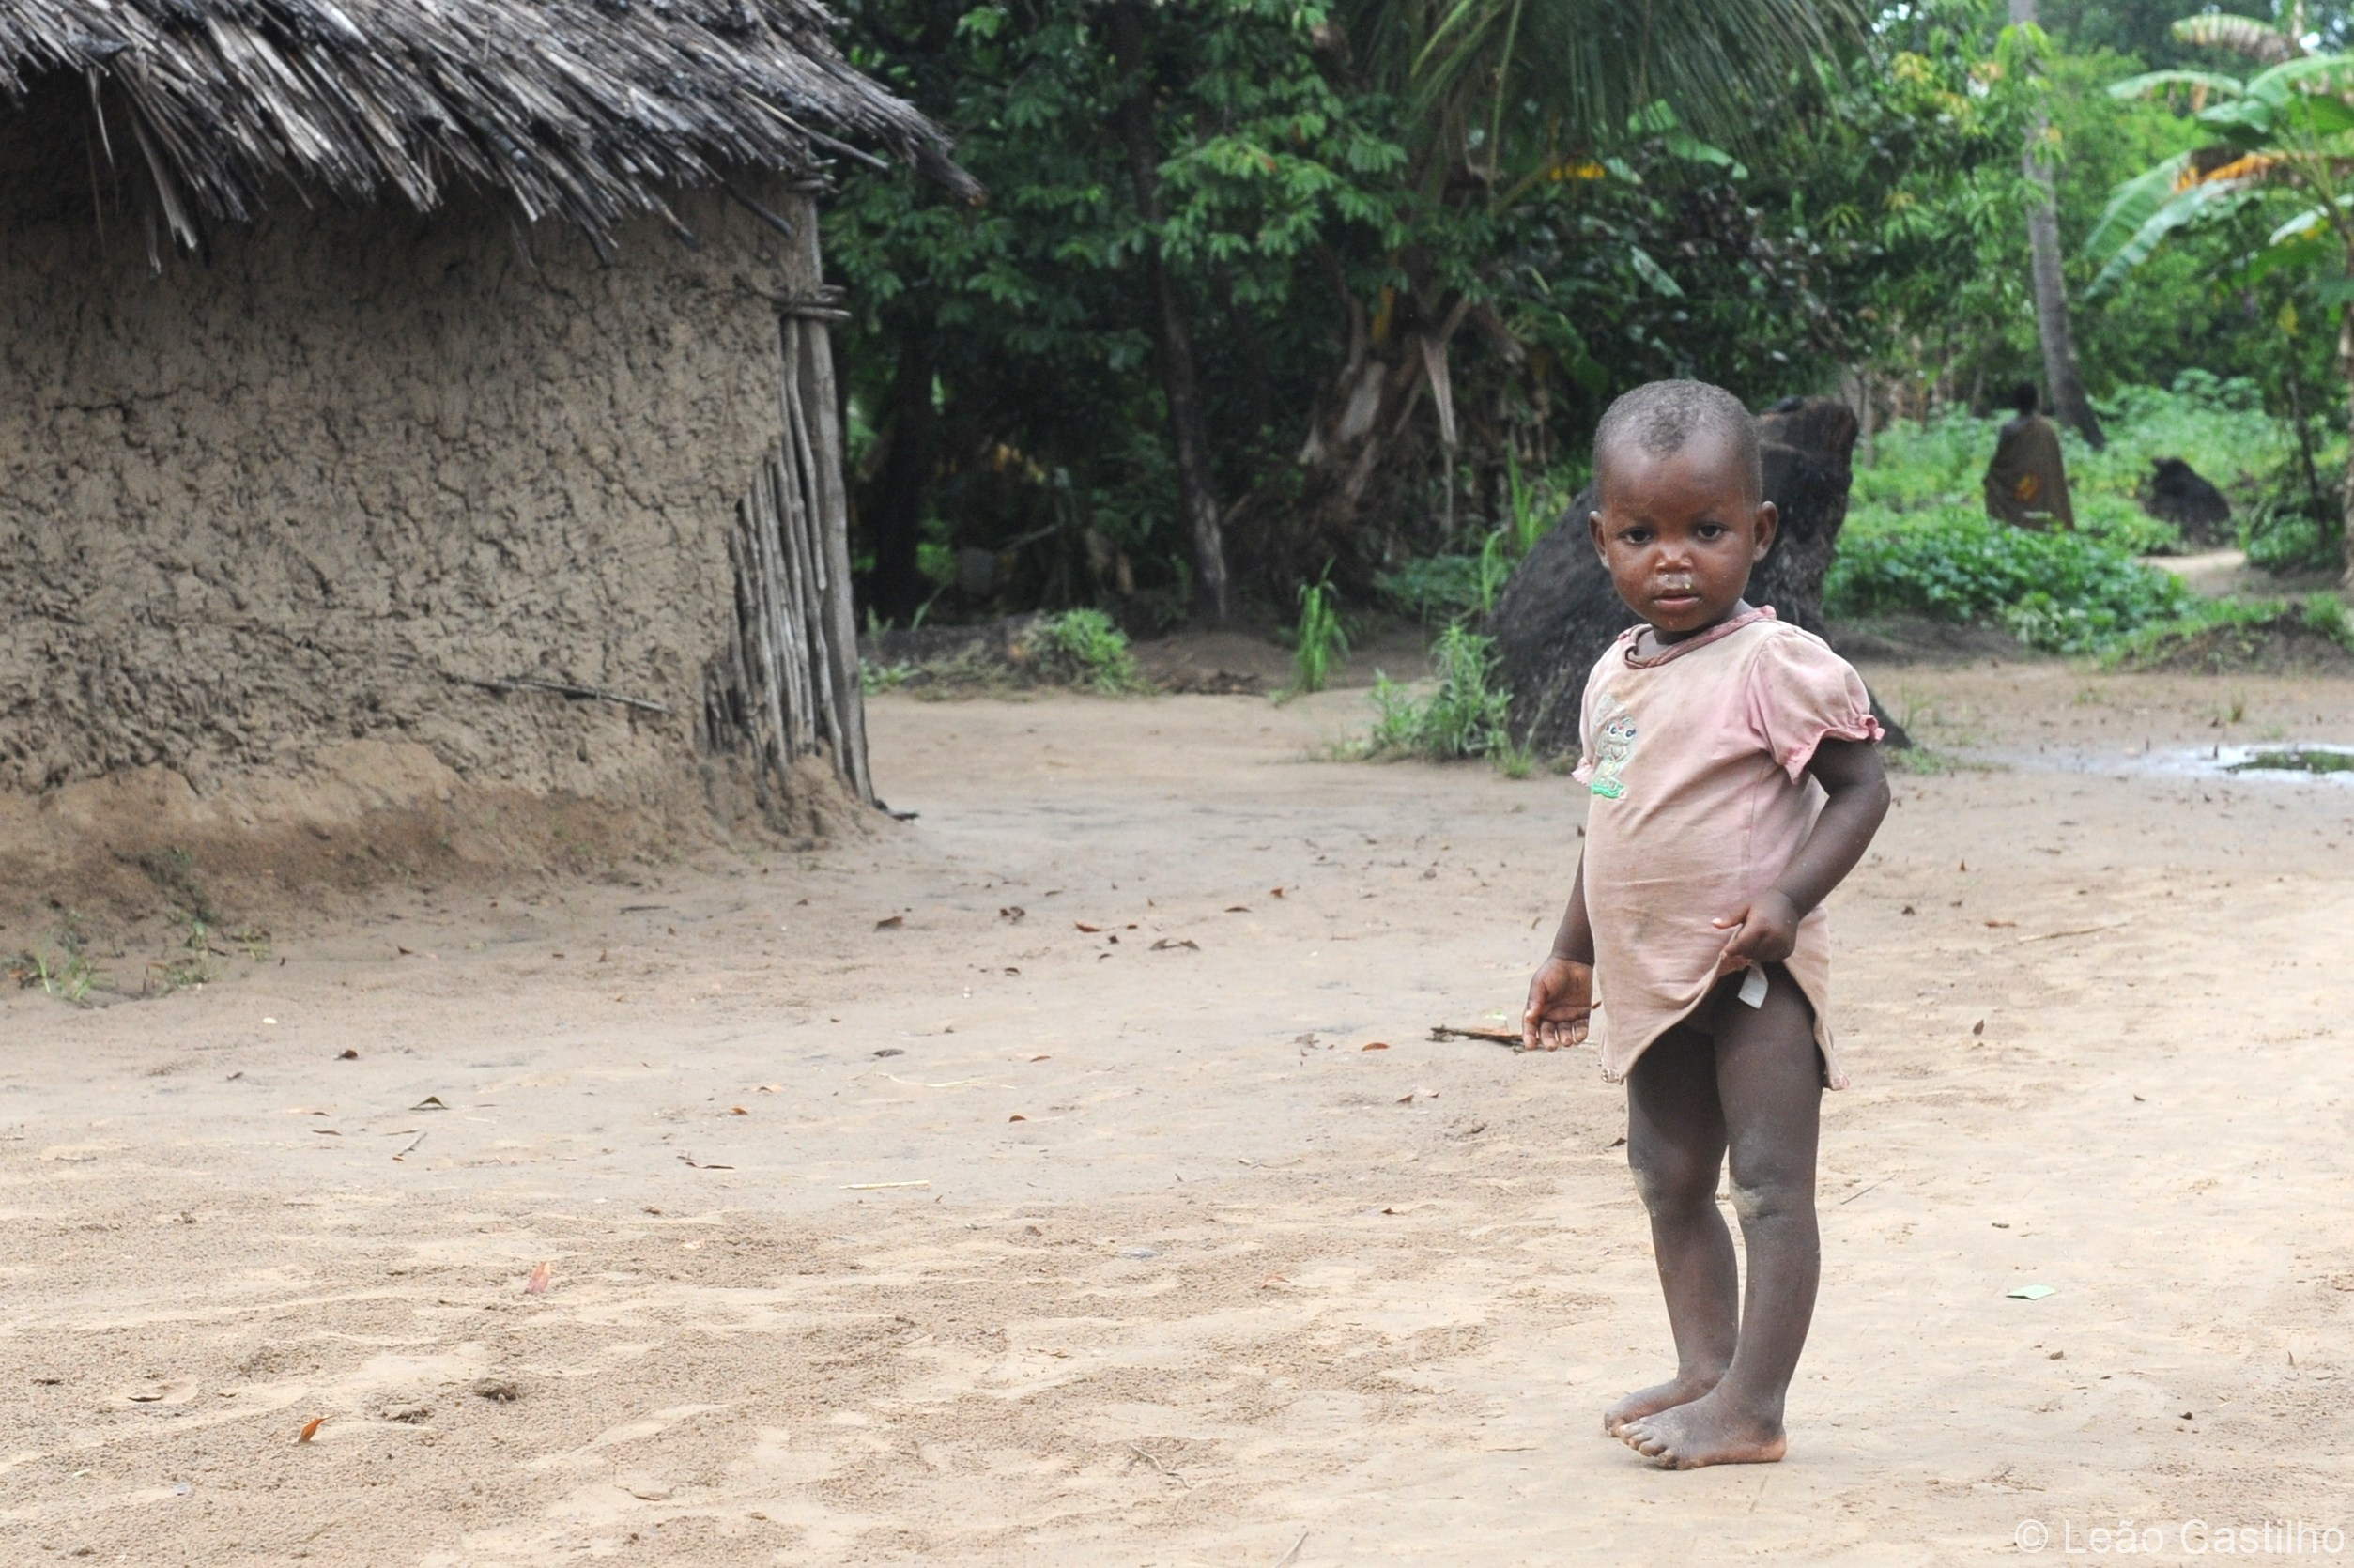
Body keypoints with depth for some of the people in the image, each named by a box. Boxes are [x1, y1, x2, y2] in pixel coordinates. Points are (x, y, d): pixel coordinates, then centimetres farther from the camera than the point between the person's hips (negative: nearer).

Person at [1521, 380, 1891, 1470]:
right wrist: (1572, 957, 22)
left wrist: (1788, 895, -25)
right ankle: (1703, 1369, 24)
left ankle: (1752, 1407, -4)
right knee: (1668, 1182, 14)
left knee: (1771, 1183, -5)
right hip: (1653, 977, 8)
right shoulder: (1614, 677, 9)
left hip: (1751, 974, -8)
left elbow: (1861, 787, -12)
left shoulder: (1774, 664, -13)